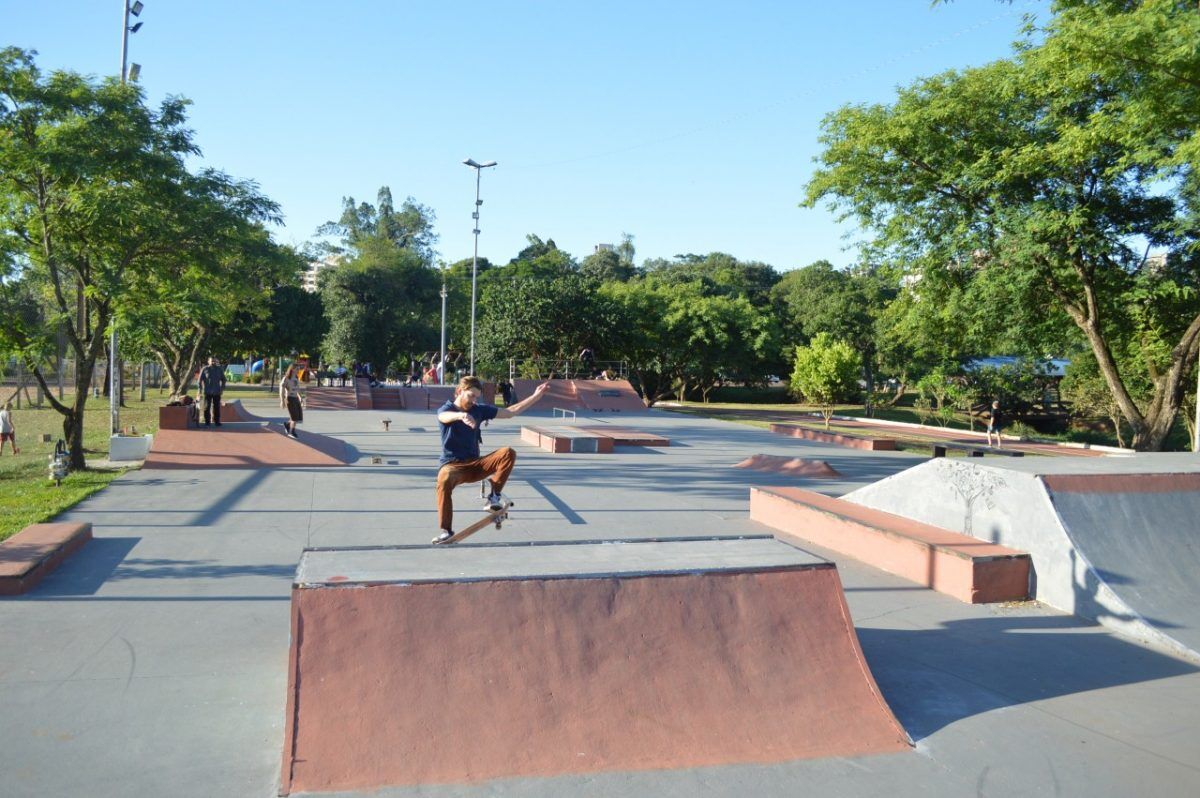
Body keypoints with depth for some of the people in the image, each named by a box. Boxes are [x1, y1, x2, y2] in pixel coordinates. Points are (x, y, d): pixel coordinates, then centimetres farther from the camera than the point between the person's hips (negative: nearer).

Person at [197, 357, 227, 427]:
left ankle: (217, 421, 9)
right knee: (207, 407, -1)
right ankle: (206, 422, 5)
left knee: (217, 407, 2)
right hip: (207, 391, -2)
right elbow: (200, 379, 1)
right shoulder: (204, 369, -2)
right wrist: (200, 388, -5)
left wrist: (222, 388, 5)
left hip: (217, 392, 2)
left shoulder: (220, 369, 5)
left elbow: (223, 379, 12)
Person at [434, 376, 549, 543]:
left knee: (508, 453, -20)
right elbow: (445, 417, -34)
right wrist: (461, 415, -59)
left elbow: (510, 412, 11)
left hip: (475, 464, 4)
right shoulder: (446, 409, -7)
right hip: (452, 464, -4)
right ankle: (445, 530, -31)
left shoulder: (480, 409, 7)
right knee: (444, 480, -40)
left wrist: (536, 396, 4)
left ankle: (494, 496, -15)